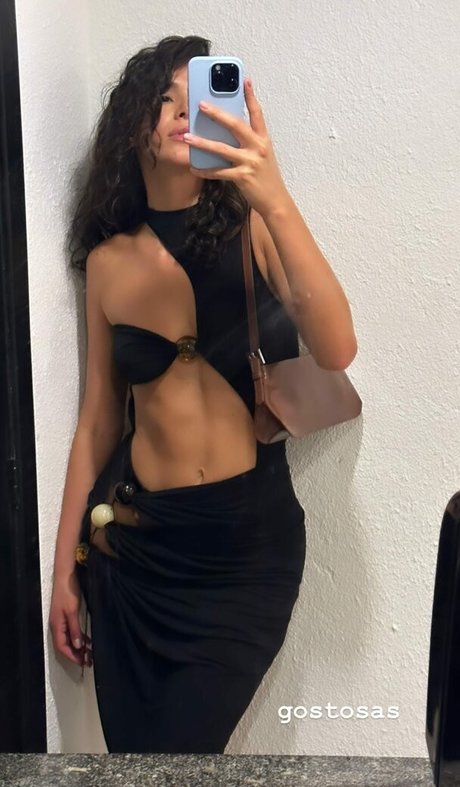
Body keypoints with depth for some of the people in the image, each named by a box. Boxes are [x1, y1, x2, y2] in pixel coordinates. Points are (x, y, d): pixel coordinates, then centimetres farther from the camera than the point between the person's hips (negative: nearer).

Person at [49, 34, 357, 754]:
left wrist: (274, 198, -30)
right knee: (128, 745, 14)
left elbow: (337, 350, -22)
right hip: (135, 543, 3)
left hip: (251, 544, -2)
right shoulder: (109, 258, 1)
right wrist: (64, 568, 10)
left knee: (178, 750, 4)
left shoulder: (252, 229, -6)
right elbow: (99, 419, 6)